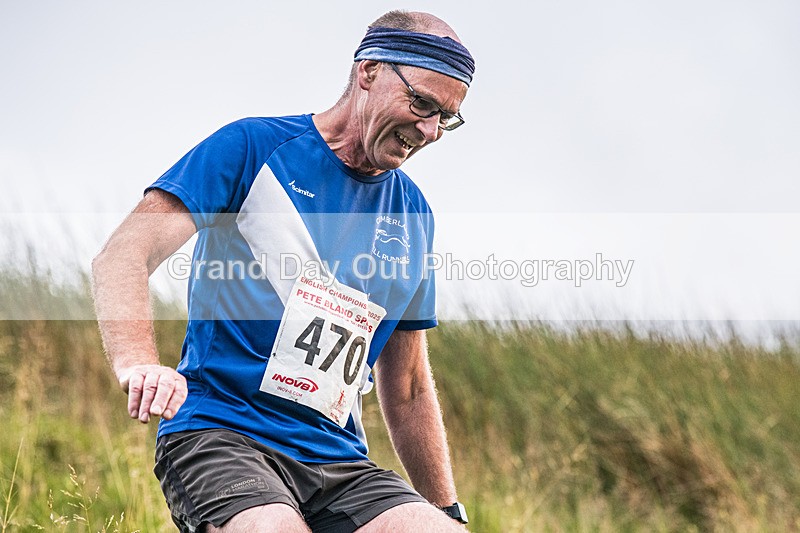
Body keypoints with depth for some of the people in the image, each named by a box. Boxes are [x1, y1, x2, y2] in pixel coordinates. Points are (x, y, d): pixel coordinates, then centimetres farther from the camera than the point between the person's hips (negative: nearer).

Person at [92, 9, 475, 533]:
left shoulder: (413, 214, 16)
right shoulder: (252, 147, 0)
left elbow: (408, 390, 23)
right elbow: (122, 258, -11)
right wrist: (138, 364, -29)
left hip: (337, 458, 5)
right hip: (219, 431, -5)